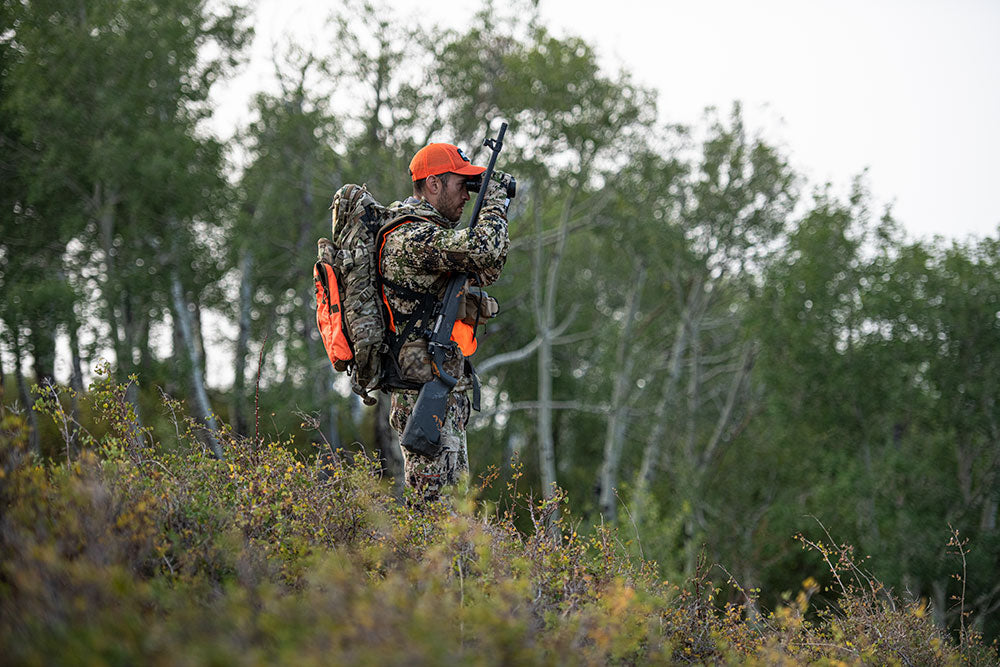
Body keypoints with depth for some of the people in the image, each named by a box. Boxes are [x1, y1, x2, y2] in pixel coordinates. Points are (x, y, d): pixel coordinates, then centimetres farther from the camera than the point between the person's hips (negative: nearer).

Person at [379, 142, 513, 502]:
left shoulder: (431, 233, 18)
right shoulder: (411, 237, -17)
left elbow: (484, 272, 24)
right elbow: (483, 249, -29)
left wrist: (496, 213, 11)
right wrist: (494, 198, -12)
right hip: (424, 391, -11)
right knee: (434, 499, -10)